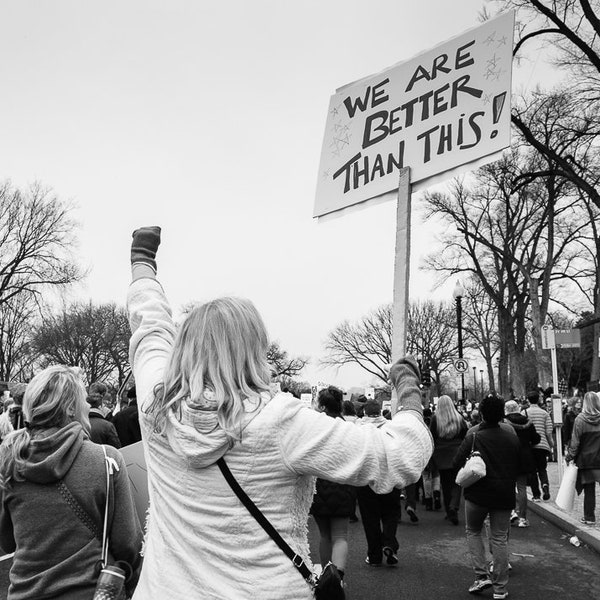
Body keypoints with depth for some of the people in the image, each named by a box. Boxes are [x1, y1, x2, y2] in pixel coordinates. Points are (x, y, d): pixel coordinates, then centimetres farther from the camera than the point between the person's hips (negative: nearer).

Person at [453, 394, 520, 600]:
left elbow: (457, 463, -11)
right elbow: (519, 466, 10)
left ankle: (482, 576, 6)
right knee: (500, 538, 9)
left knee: (473, 531, 17)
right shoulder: (512, 437, -2)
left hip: (478, 493, -3)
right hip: (504, 495, 3)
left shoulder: (473, 437, -14)